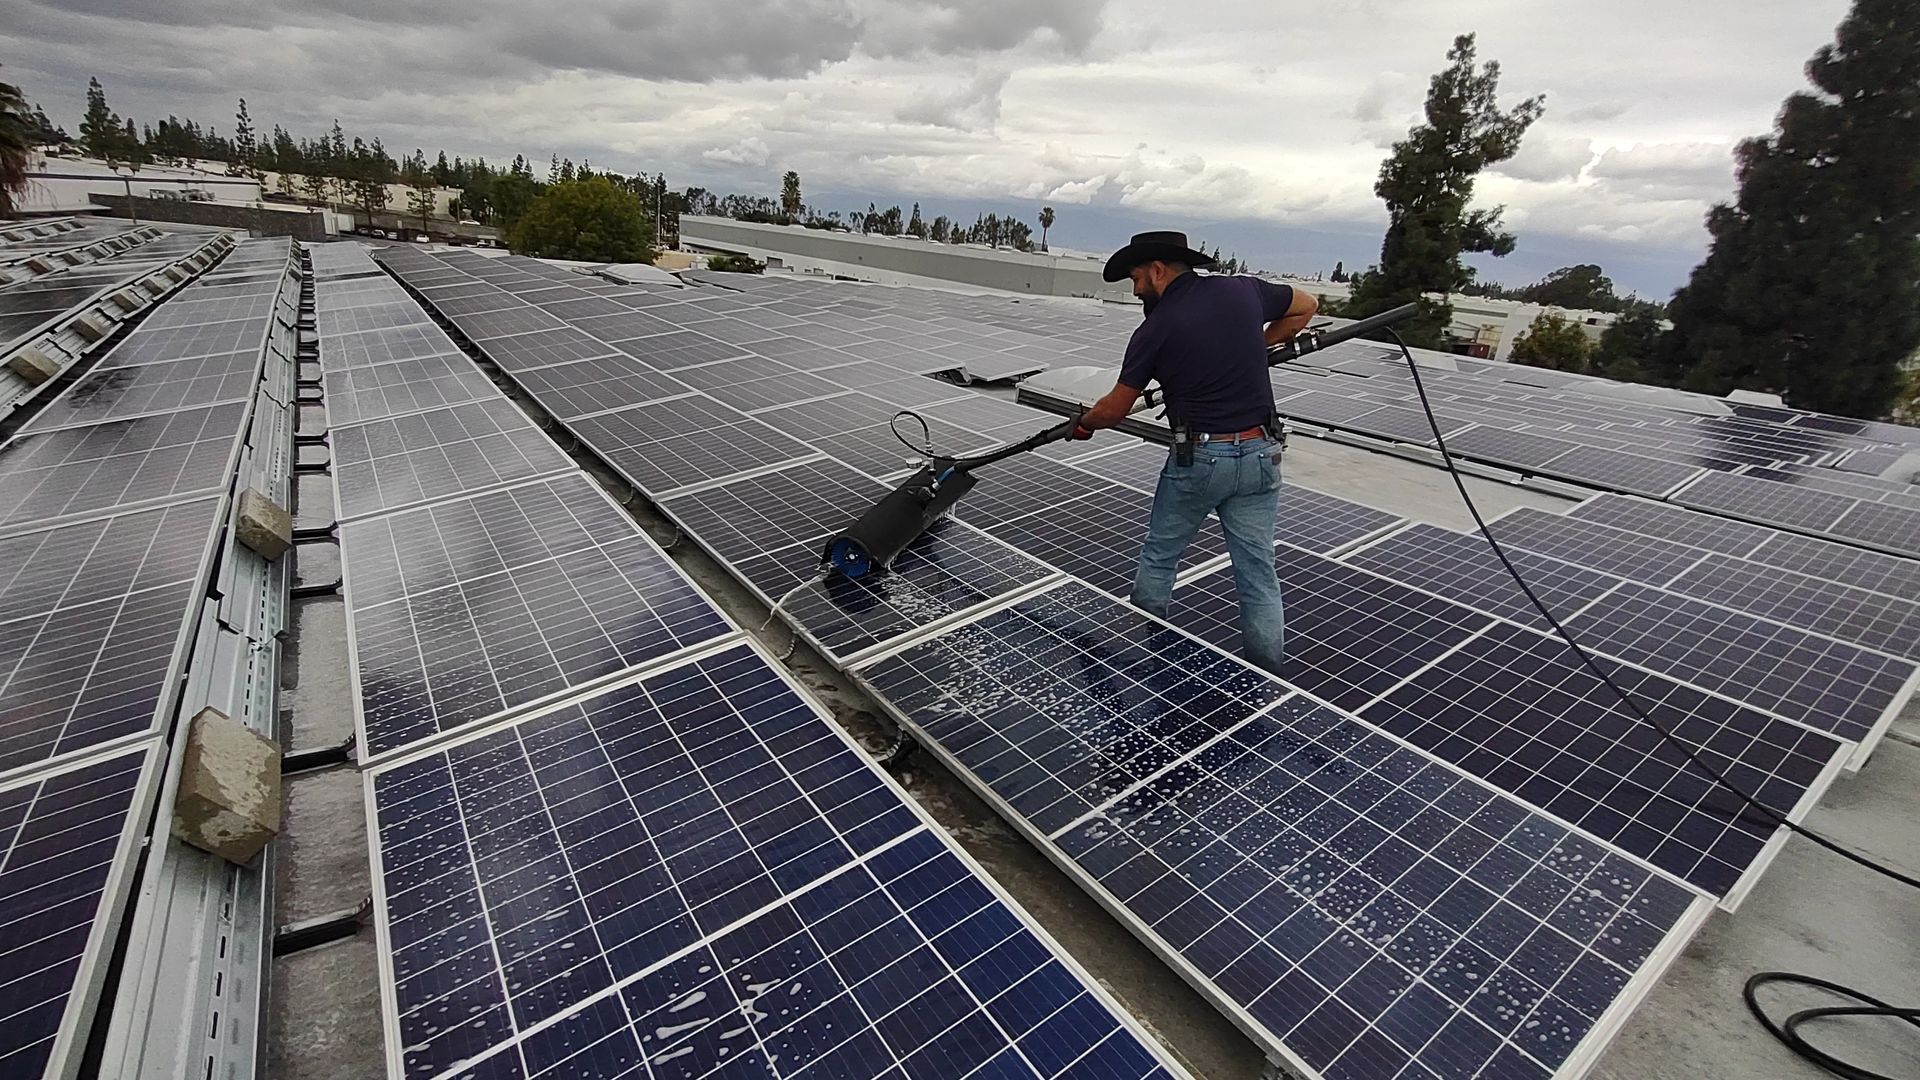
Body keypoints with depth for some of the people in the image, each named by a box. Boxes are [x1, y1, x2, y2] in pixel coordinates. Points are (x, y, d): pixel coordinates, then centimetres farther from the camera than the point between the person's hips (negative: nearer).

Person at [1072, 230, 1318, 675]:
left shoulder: (1155, 329, -8)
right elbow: (1306, 306, 21)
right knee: (1258, 572, 8)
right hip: (1259, 455, 4)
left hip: (1197, 457, -3)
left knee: (1158, 559, 17)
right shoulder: (1243, 290, 3)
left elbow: (1115, 409, -1)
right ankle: (1266, 677, 15)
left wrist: (1084, 423, 19)